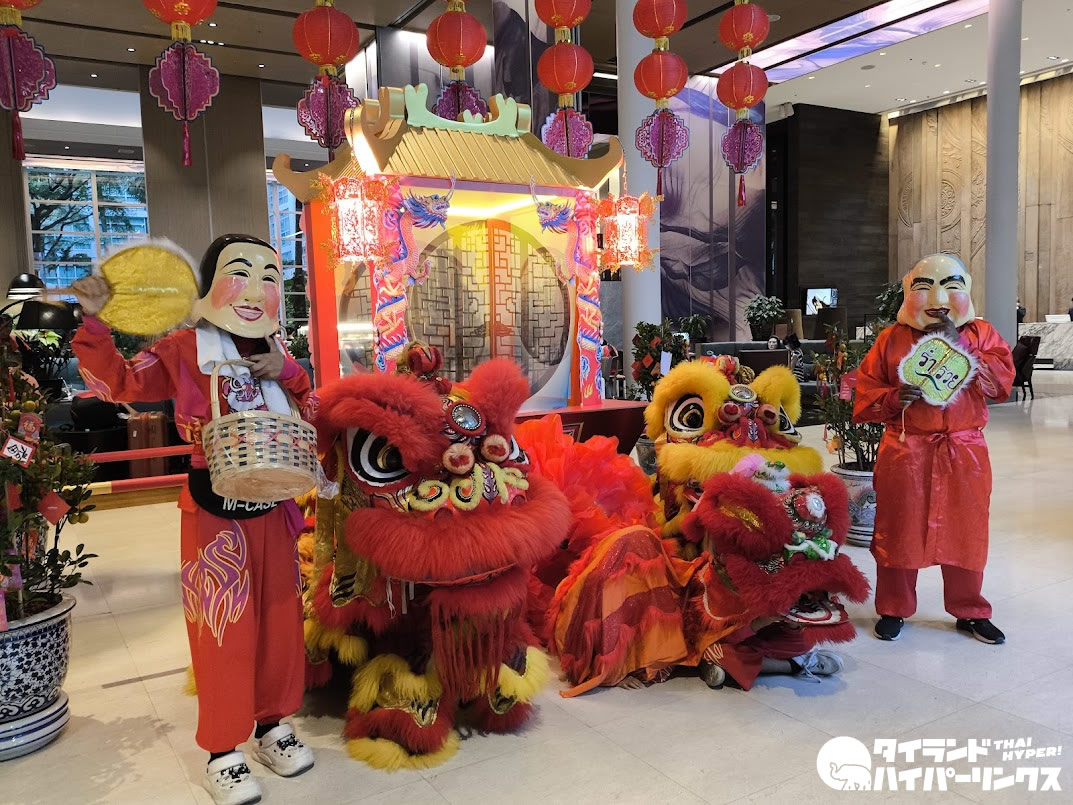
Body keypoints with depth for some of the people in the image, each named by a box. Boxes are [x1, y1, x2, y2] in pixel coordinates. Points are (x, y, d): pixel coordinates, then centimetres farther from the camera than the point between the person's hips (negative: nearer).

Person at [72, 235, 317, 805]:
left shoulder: (276, 356, 8)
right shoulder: (185, 350, -6)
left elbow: (314, 417, 10)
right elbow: (119, 382, -7)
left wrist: (288, 374, -7)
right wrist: (93, 321, -18)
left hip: (273, 507, 5)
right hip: (215, 512, -5)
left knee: (278, 619, 14)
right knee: (223, 628, 3)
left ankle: (272, 725, 33)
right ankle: (222, 751, 21)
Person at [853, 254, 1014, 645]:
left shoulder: (981, 334, 6)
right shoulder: (892, 338, 2)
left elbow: (1002, 381, -8)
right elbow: (866, 392, 1)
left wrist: (963, 348, -16)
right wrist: (895, 397, -18)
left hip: (964, 452, 2)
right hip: (905, 450, -1)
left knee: (965, 532, 9)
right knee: (899, 530, 6)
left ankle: (970, 612, 28)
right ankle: (893, 610, 21)